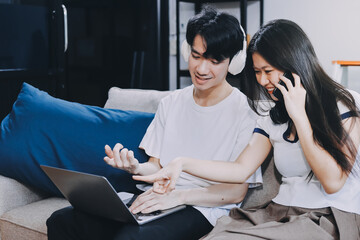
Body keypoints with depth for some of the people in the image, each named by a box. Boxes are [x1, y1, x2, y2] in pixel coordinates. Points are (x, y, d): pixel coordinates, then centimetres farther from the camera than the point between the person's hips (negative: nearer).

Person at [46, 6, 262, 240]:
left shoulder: (245, 111, -6)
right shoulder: (171, 104, 14)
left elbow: (237, 192, -8)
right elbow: (156, 167, 15)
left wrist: (179, 195, -19)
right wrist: (136, 167, -9)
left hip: (201, 208, -5)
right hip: (157, 199, 6)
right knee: (62, 221, -12)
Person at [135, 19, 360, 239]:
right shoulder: (273, 117, 13)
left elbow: (333, 182, -14)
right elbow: (241, 170, 6)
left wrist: (298, 115, -15)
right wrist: (182, 164, -4)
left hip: (333, 218, -5)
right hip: (281, 213, 5)